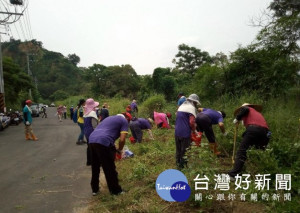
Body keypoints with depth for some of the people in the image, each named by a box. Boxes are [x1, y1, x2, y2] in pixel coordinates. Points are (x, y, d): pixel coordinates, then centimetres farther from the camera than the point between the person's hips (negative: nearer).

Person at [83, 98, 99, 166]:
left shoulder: (86, 113, 8)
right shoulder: (92, 113, -16)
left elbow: (86, 123, 11)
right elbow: (94, 125, -17)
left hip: (86, 131, 9)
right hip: (92, 132, -9)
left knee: (89, 146, 16)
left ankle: (89, 161, 25)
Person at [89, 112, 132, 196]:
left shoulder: (111, 118, 31)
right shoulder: (124, 121, 9)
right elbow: (122, 139, -2)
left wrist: (113, 147, 38)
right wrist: (119, 150, 15)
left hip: (92, 140, 8)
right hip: (103, 142, -8)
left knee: (95, 167, 22)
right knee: (110, 168, 8)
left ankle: (95, 189, 34)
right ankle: (115, 190, 22)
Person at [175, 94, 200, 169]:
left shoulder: (181, 106, 17)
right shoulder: (191, 108, -10)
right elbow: (192, 122, -20)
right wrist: (194, 130, -3)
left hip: (177, 132, 8)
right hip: (185, 133, -8)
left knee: (178, 149, 19)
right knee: (185, 150, 5)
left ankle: (178, 163, 31)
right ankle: (183, 165, 14)